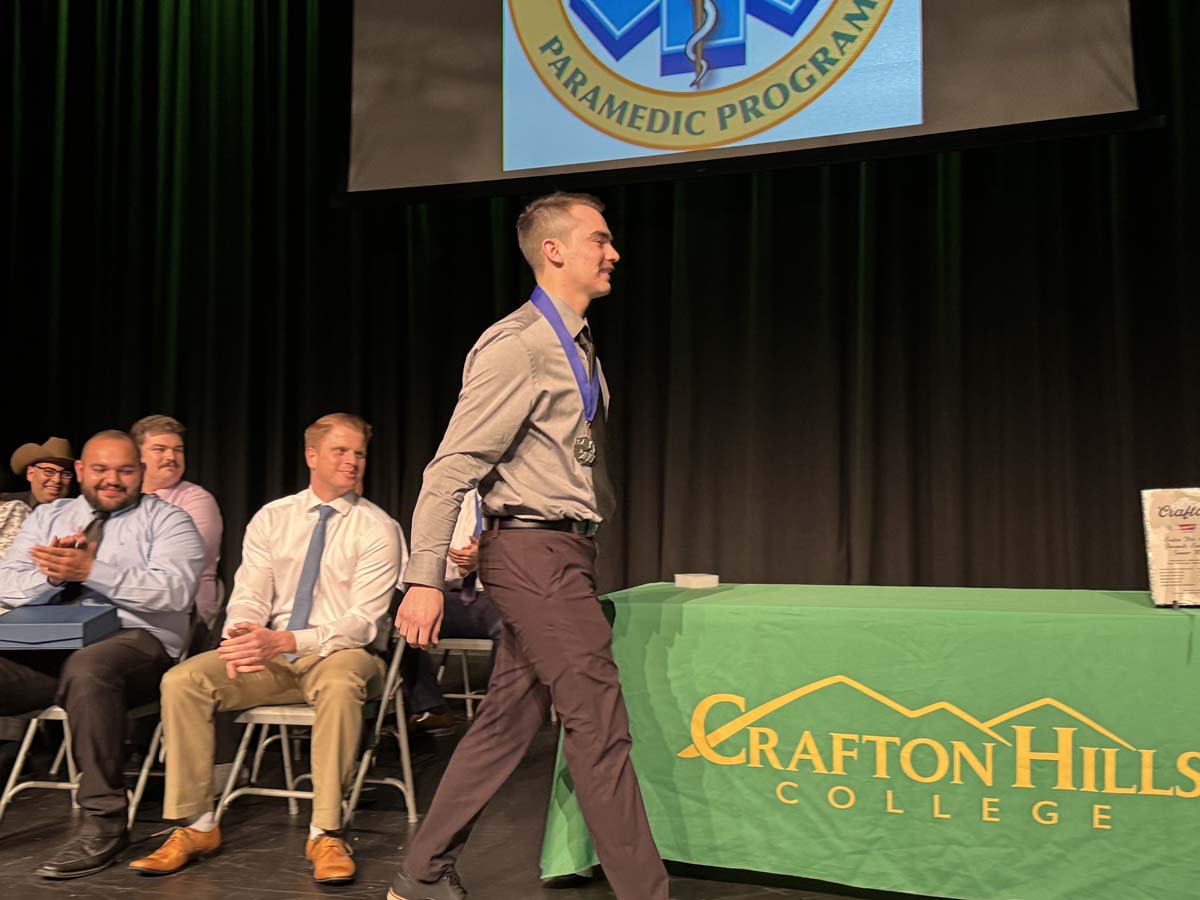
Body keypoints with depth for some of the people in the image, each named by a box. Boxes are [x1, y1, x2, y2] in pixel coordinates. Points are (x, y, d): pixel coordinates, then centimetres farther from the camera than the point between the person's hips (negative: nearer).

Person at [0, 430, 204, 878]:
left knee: (86, 667, -38)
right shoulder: (47, 516, 24)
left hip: (134, 641, -4)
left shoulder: (165, 520, 10)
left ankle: (104, 823, -29)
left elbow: (173, 590, -9)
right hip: (45, 645, 5)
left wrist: (92, 570, -15)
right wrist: (51, 574, -8)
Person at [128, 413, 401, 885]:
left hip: (337, 654, -4)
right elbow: (249, 597, 4)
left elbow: (362, 621, -12)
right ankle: (194, 825, -8)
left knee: (340, 683, -38)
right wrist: (243, 640, -21)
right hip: (271, 655, 4)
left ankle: (325, 833, -28)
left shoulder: (376, 527, -4)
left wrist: (286, 641, -26)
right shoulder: (271, 519, 9)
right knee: (182, 679, -18)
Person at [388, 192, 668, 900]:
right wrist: (425, 579, -20)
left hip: (561, 553, 9)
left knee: (509, 720, 13)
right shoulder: (516, 349, -14)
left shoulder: (575, 346, 16)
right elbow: (452, 468, -17)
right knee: (599, 724, -5)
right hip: (536, 554, -9)